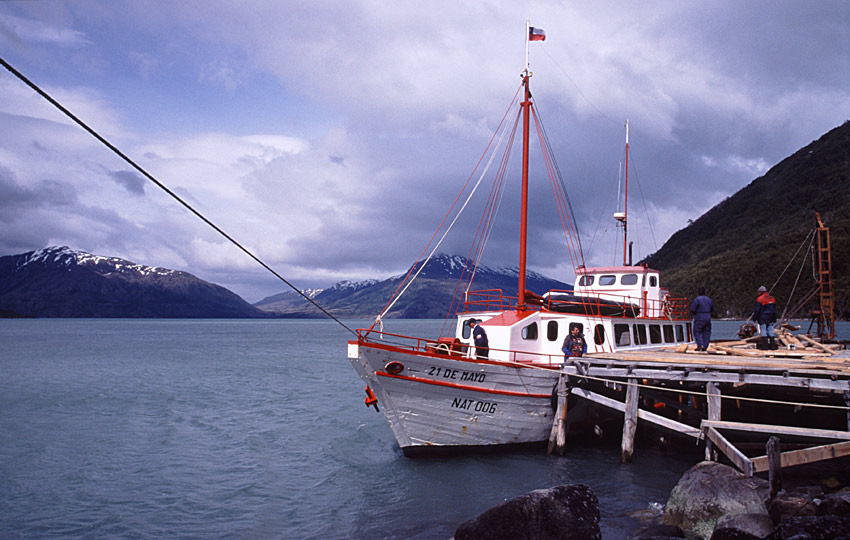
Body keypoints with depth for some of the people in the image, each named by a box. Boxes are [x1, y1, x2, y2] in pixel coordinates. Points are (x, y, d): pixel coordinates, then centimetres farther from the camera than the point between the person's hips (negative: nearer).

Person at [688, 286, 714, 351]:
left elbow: (692, 309, -11)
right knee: (706, 333, 8)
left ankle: (700, 345, -13)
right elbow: (712, 310, 19)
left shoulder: (697, 299, -8)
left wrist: (693, 315, 7)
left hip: (699, 318, -5)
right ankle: (705, 347, 7)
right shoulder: (709, 299, 12)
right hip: (708, 317, 5)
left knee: (697, 332, 1)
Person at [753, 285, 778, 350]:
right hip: (770, 319, 6)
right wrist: (774, 319, 23)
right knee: (770, 332, 7)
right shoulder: (772, 299, 13)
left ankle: (765, 345, -7)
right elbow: (774, 310, 19)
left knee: (763, 331, -4)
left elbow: (757, 310, -12)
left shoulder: (760, 299, -9)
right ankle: (772, 345, 6)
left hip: (762, 318, -6)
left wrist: (754, 318, -5)